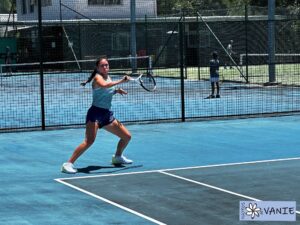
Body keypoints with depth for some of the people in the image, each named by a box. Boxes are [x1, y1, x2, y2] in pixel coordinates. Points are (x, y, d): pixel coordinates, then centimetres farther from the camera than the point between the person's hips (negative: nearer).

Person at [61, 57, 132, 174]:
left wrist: (116, 91, 12)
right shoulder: (97, 77, -10)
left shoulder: (108, 78, 13)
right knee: (89, 141, -25)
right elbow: (104, 85, -35)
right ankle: (68, 164, -20)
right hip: (95, 113, -8)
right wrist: (120, 81, -33)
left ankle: (117, 157, 39)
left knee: (127, 136, 14)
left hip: (107, 115, 8)